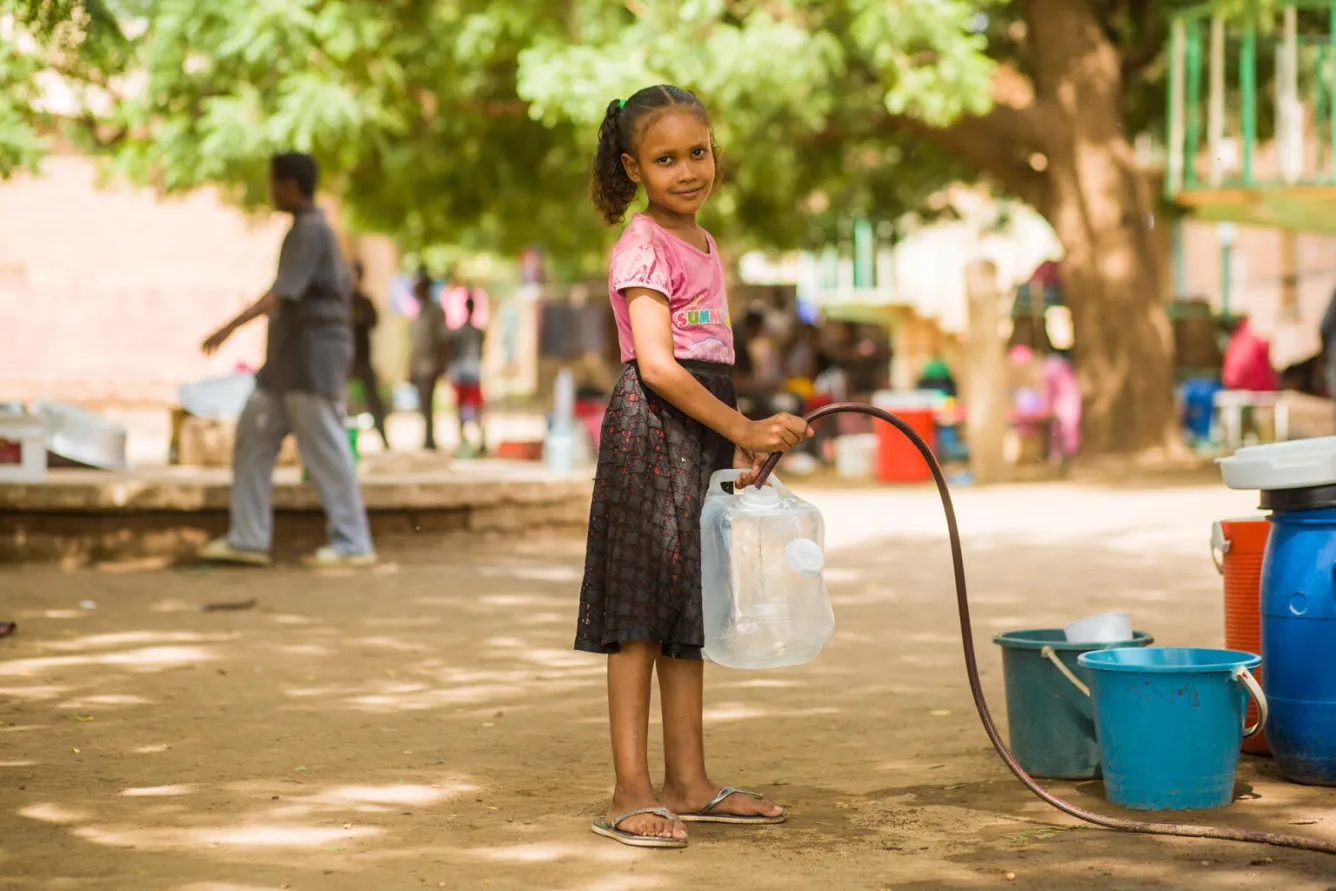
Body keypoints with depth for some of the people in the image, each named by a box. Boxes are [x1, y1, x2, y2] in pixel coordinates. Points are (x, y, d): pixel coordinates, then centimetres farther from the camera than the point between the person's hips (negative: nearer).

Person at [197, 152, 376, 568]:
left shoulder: (309, 231, -14)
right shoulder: (312, 229, 17)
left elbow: (281, 292, -26)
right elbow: (342, 288, 24)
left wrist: (230, 327, -35)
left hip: (313, 358, -10)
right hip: (288, 361, 10)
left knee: (324, 448, -5)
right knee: (253, 439, 7)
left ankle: (352, 543, 2)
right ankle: (248, 539, 8)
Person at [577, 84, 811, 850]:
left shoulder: (704, 245, 17)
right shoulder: (645, 248, -11)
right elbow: (656, 365, -20)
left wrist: (741, 442, 10)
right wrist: (742, 428, -20)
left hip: (701, 434, 9)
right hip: (652, 431, -9)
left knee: (686, 612, 12)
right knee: (641, 615, -7)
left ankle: (690, 784, 18)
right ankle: (632, 794, -5)